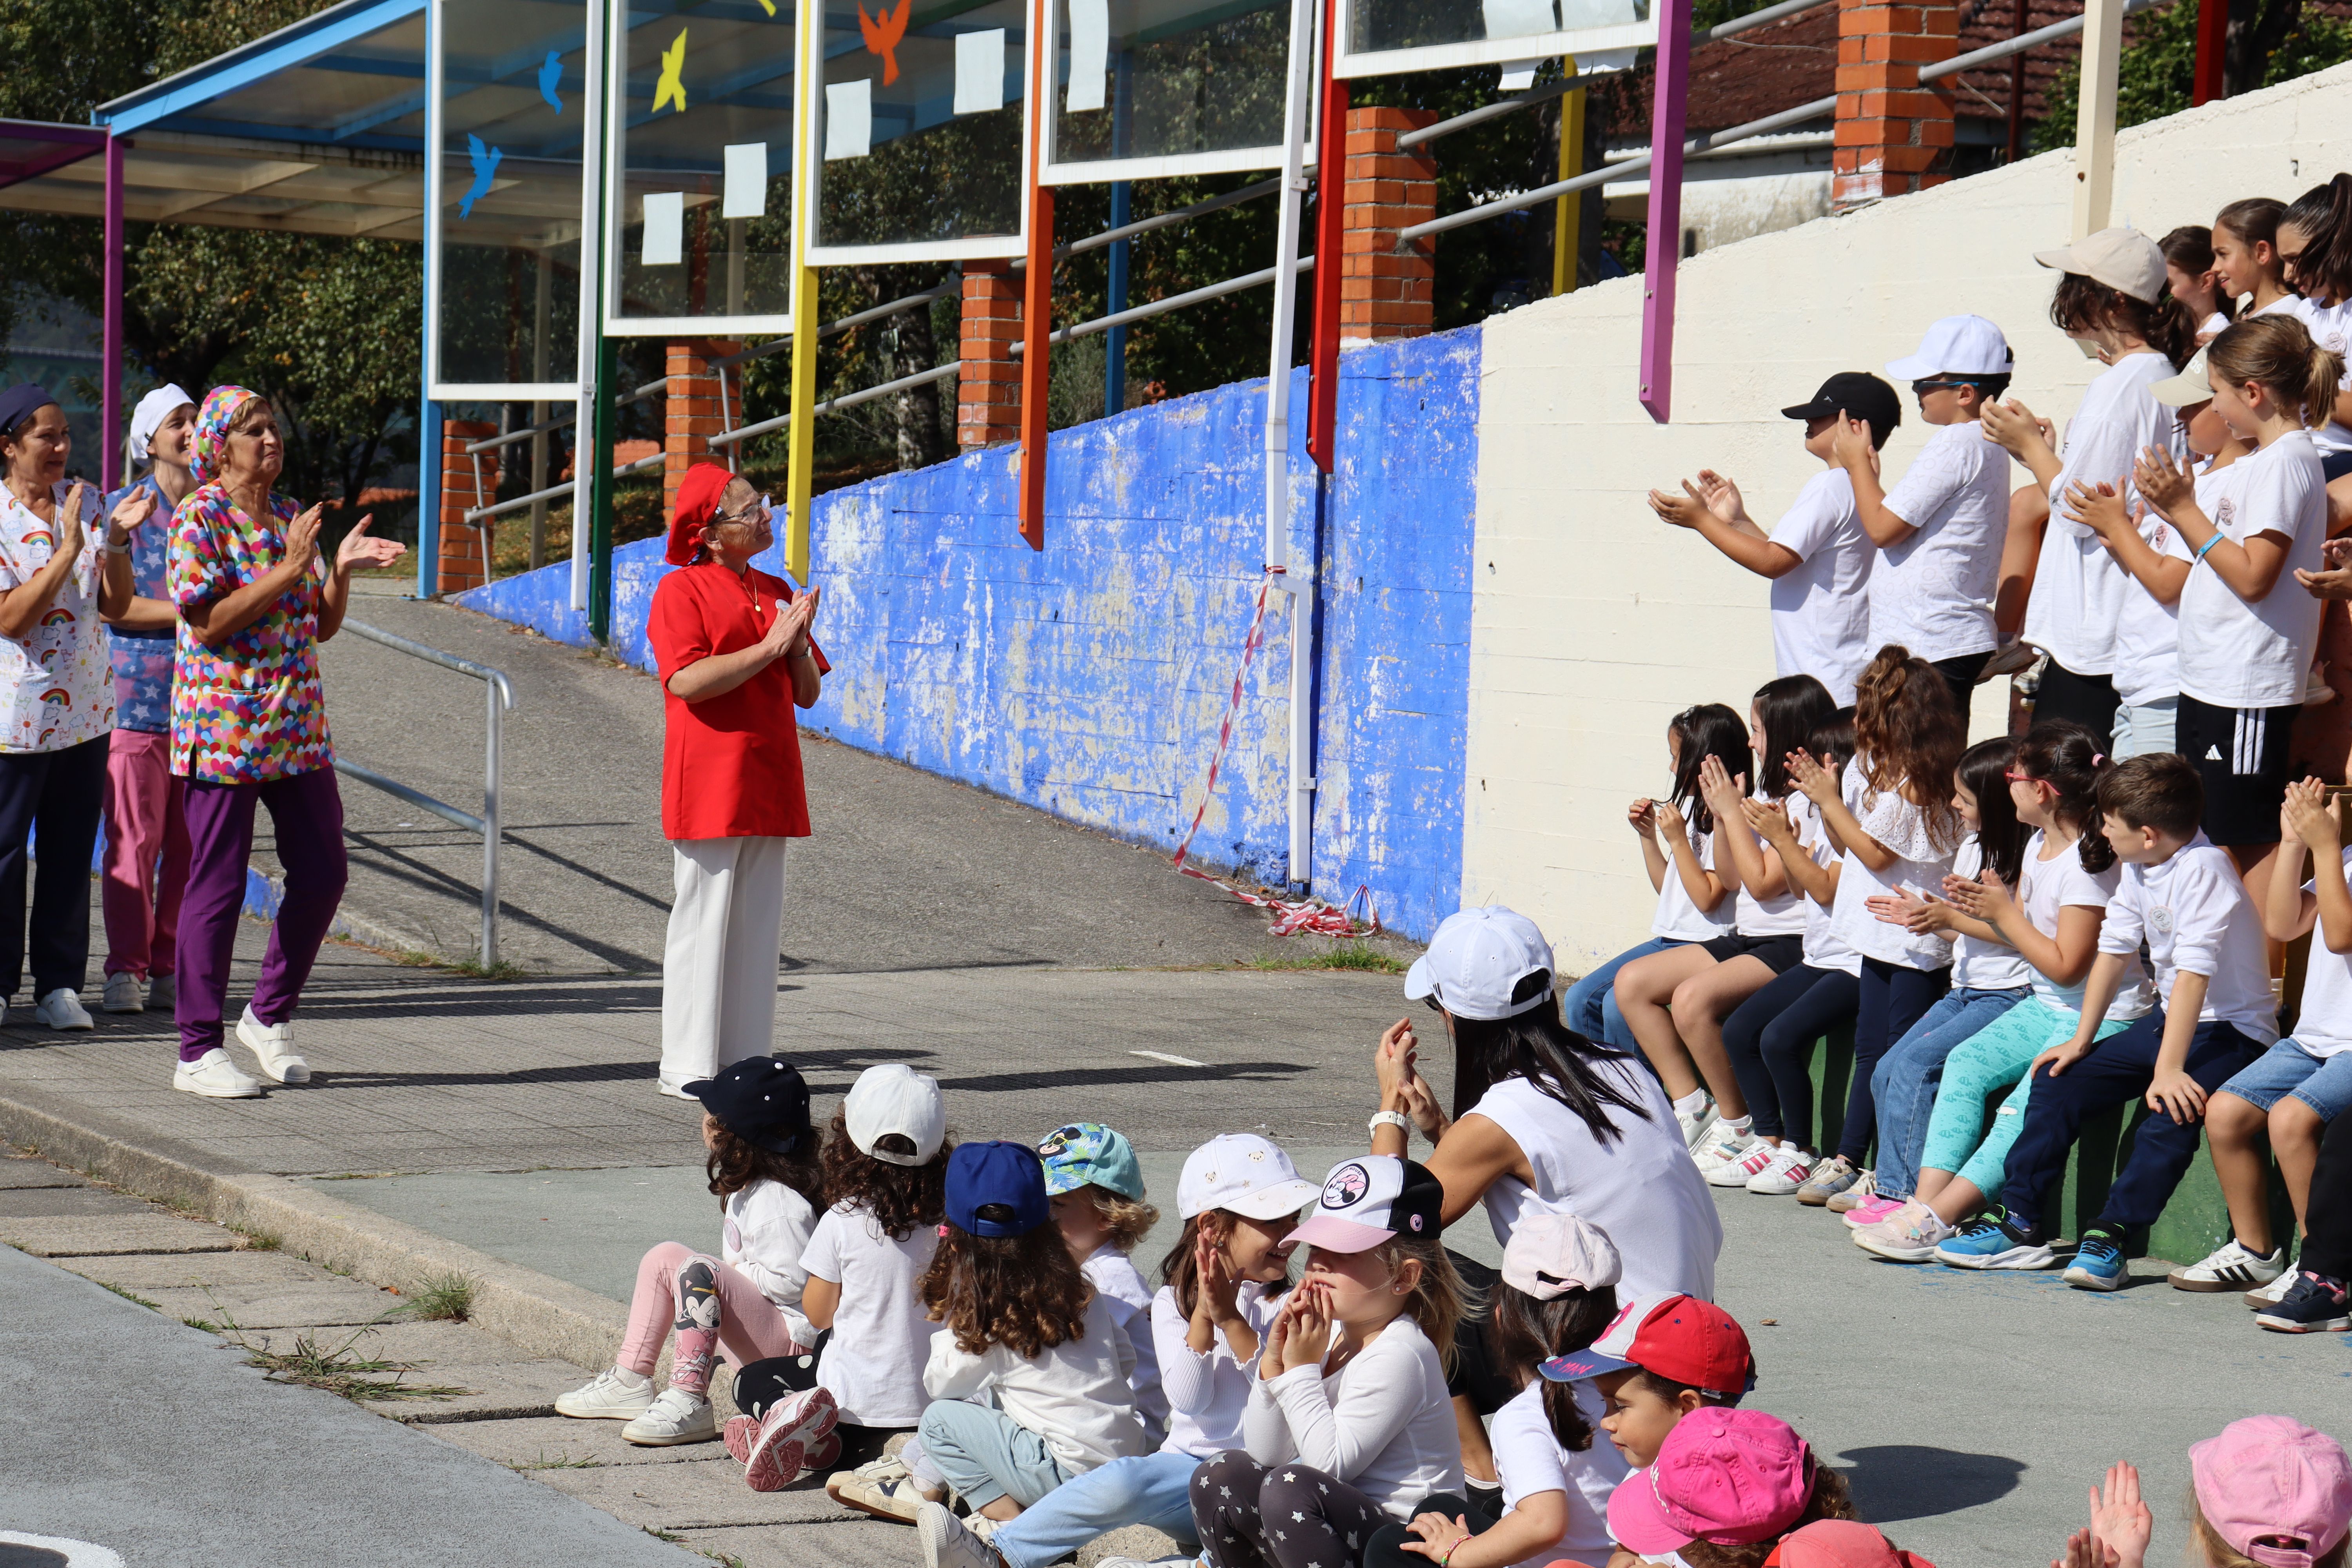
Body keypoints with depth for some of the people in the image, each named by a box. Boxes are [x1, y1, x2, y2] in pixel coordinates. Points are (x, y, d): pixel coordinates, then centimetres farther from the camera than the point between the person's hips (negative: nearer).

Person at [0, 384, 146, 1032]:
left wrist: (117, 540, -12)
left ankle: (59, 985, 16)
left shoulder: (85, 504, 5)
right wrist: (69, 549, -22)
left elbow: (116, 604, 3)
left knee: (71, 854, 8)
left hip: (84, 710, 5)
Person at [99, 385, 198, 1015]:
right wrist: (188, 611, -14)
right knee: (133, 840, -6)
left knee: (190, 843, 2)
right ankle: (125, 969, 0)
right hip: (137, 695, -3)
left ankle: (171, 968, 10)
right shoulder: (123, 507, 2)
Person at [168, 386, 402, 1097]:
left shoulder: (290, 518, 13)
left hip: (298, 729, 7)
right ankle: (199, 1050, 5)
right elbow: (207, 621, -18)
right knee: (218, 884, -3)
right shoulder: (200, 518, -8)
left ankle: (270, 1015, 24)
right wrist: (288, 570, -20)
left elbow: (321, 626, 15)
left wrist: (341, 569, -3)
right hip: (224, 727, -7)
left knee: (321, 872, 6)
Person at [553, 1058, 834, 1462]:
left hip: (789, 1334, -11)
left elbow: (790, 1282, -26)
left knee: (698, 1273, -30)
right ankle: (630, 1383, 6)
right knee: (664, 1257, 9)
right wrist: (726, 1273, 3)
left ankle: (690, 1405, -33)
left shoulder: (779, 1203, -20)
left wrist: (722, 1272, -13)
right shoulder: (746, 1188, 11)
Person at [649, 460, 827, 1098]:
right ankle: (688, 1065, 1)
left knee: (760, 924, 8)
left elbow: (808, 693, 14)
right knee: (704, 920, -4)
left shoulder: (777, 593, 15)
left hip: (769, 783, 7)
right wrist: (770, 646, -18)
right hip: (709, 784, -7)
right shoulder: (681, 591, -5)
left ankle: (747, 1060, 13)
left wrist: (800, 644, -6)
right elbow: (688, 680, -19)